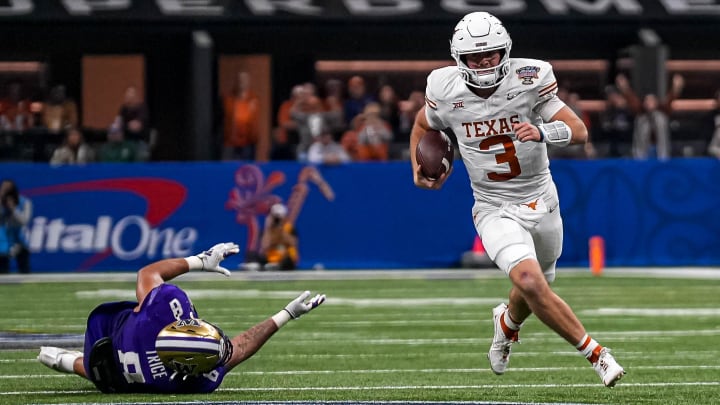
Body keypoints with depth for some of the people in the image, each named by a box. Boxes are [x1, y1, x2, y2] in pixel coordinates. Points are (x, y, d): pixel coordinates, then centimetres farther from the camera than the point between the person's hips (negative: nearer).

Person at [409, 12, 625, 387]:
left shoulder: (527, 81, -17)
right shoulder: (446, 92, -11)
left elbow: (579, 130, -21)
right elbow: (423, 125, 13)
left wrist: (541, 132, -40)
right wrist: (417, 168, -1)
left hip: (540, 201, 1)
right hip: (495, 210, -1)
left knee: (534, 290, 19)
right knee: (530, 281, -25)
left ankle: (507, 322, 56)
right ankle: (595, 353, -13)